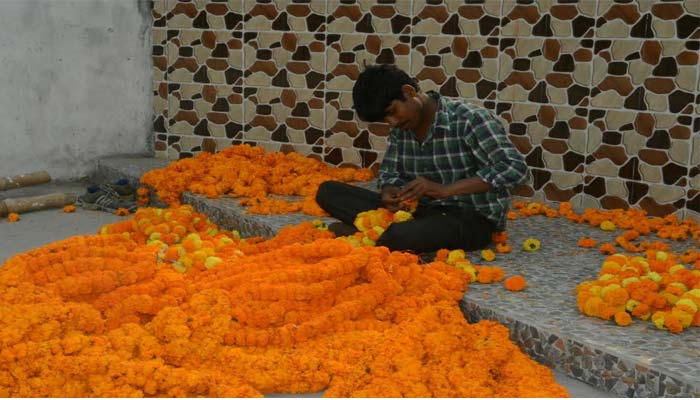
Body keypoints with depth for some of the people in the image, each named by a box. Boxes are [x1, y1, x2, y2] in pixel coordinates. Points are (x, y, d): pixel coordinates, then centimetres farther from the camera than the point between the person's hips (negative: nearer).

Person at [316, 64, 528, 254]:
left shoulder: (469, 119, -15)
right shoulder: (400, 128, 4)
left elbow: (515, 168, -23)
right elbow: (389, 172, 13)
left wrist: (444, 190, -27)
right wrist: (390, 193, -13)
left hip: (472, 217, -7)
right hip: (421, 210, 7)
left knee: (399, 236, -39)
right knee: (328, 191, -6)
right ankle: (383, 231, -22)